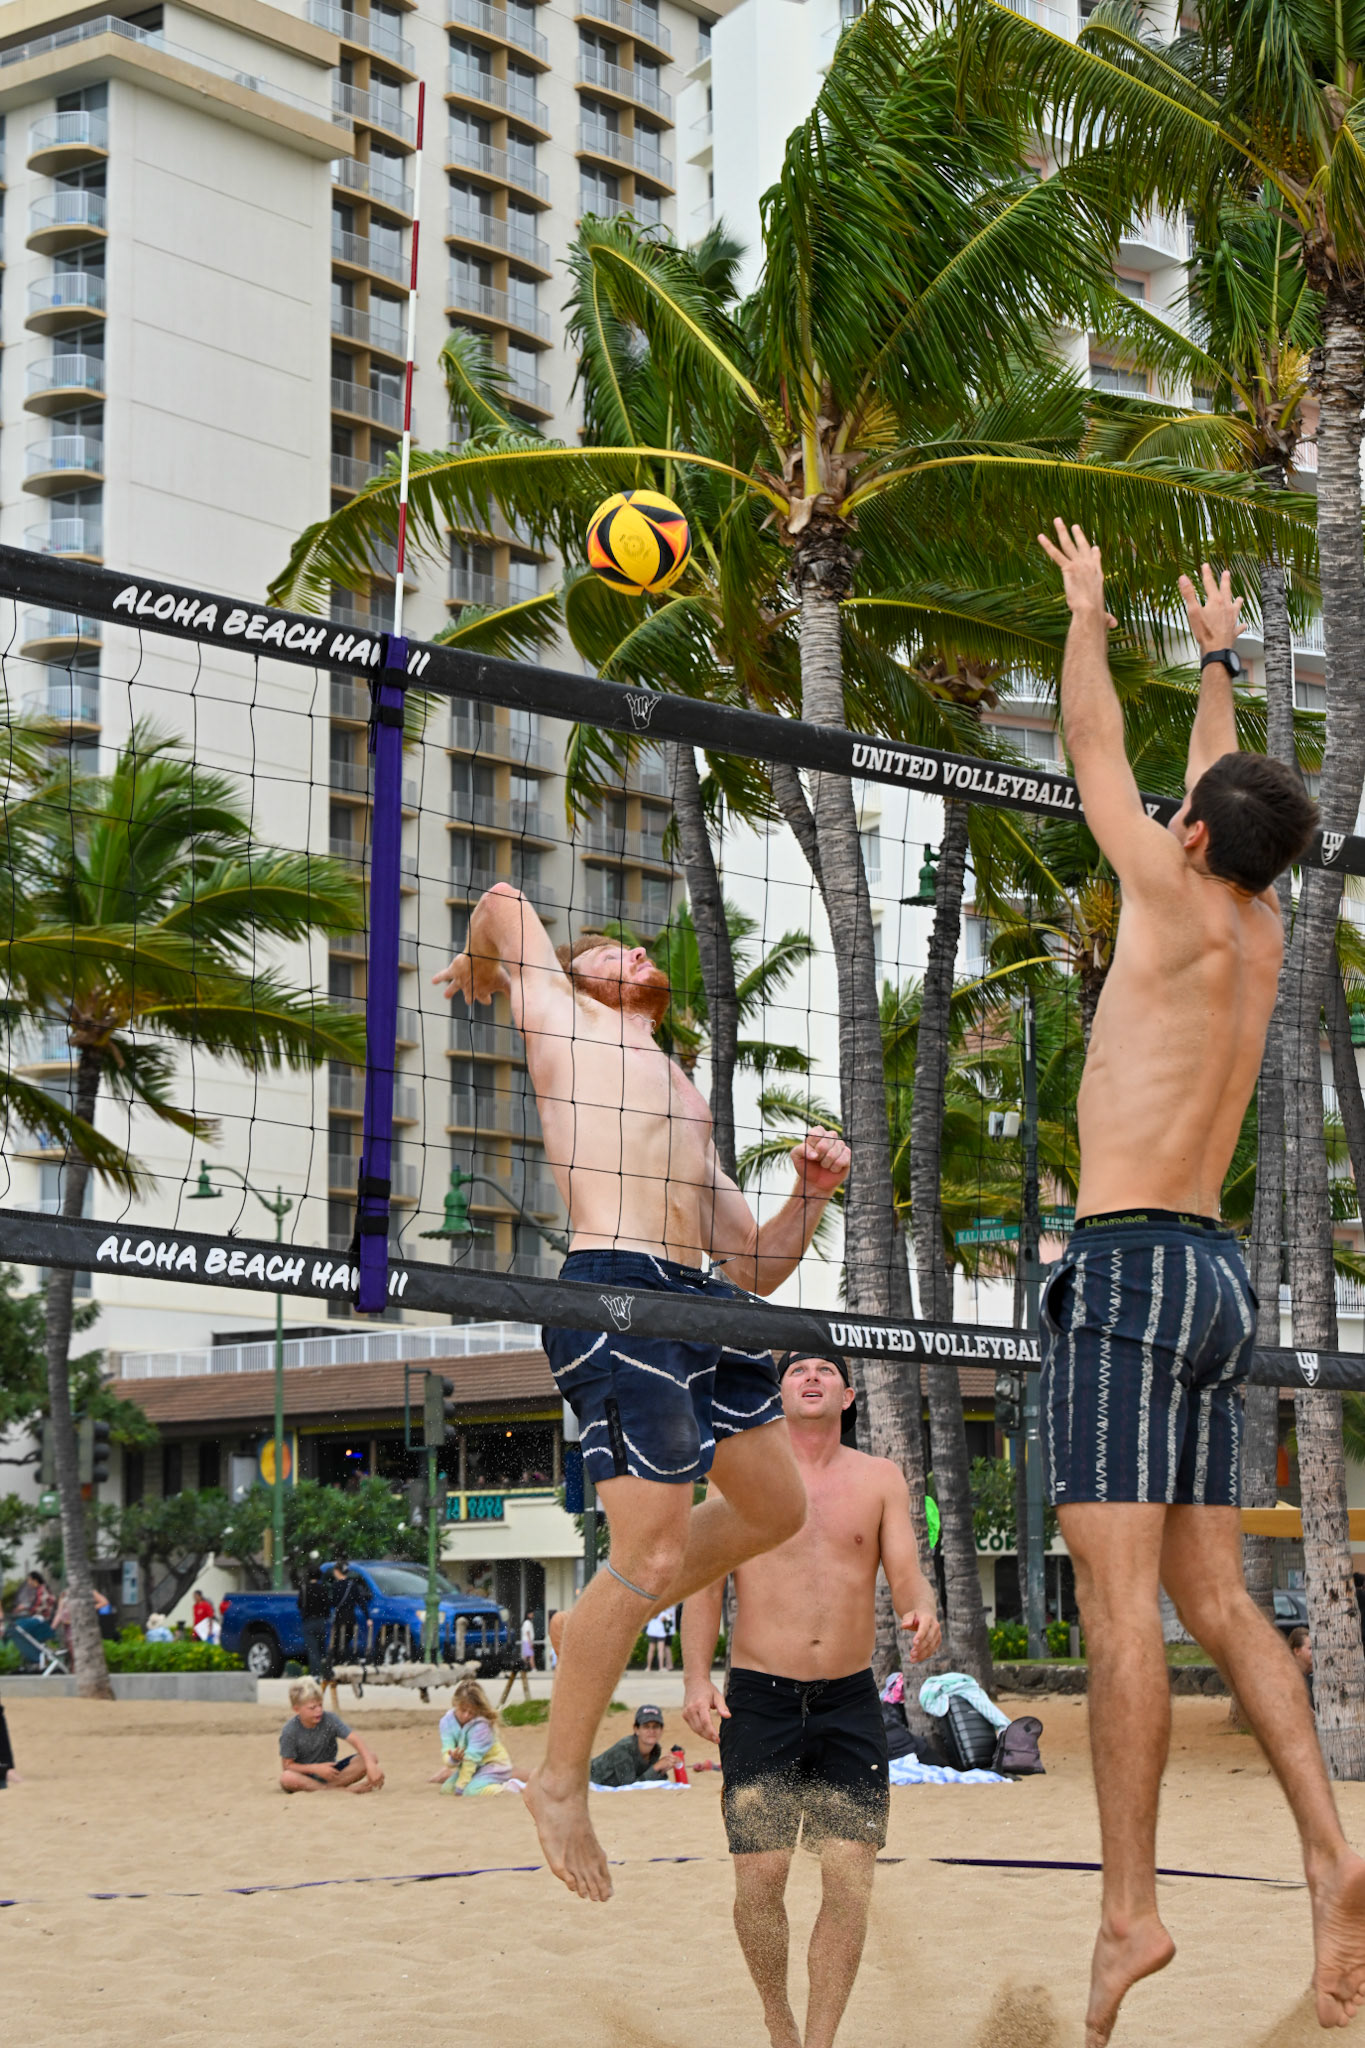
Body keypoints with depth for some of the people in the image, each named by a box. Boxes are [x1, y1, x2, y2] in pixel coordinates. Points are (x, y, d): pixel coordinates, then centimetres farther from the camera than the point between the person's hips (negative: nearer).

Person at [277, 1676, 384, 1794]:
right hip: (306, 1777, -2)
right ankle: (344, 1790, -32)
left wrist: (370, 1765, -37)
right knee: (286, 1778, -40)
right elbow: (287, 1765, -11)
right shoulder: (289, 1731, -14)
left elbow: (356, 1740, -20)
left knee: (371, 1757, -18)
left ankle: (328, 1787, -25)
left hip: (330, 1773, 2)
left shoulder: (330, 1720, -11)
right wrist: (316, 1768, -23)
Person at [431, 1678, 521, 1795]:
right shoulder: (447, 1722, -12)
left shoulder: (481, 1725, -27)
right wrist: (452, 1759, -45)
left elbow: (471, 1758, -27)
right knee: (446, 1788, -9)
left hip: (494, 1765, -6)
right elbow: (446, 1752, -20)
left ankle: (510, 1787, -11)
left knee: (471, 1791, -28)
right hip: (474, 1767, 6)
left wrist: (460, 1788, -26)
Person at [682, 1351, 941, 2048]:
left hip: (850, 1703, 2)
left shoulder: (880, 1478, 8)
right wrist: (695, 1678, -10)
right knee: (760, 1877, -6)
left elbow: (906, 1573, 0)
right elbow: (705, 1579, 1)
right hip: (759, 1700, -2)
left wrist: (922, 1613, -23)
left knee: (850, 1881, -6)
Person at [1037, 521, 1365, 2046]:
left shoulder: (1180, 911, -6)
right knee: (1215, 1597, 9)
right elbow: (1221, 786, 32)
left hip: (1131, 1263, -9)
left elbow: (1095, 749, 3)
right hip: (1212, 1277, 9)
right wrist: (1217, 657, 45)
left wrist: (1088, 606, 18)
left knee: (1118, 1600, -10)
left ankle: (1129, 1910, -12)